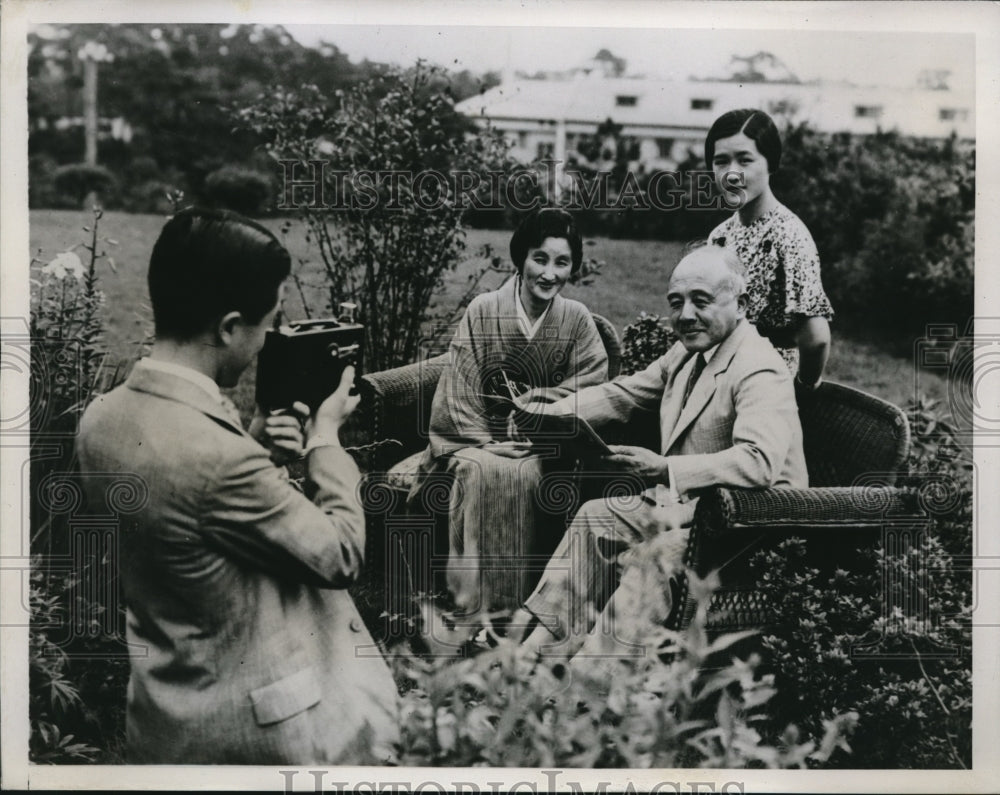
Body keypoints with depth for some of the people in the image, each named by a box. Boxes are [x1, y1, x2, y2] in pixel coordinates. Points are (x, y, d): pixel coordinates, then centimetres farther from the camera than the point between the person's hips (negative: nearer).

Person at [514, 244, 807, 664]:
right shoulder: (687, 353, 9)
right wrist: (545, 414, 3)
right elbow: (623, 394, 17)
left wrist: (664, 469, -46)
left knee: (654, 555, -30)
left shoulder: (760, 372, -22)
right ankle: (541, 636, 5)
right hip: (682, 501, 10)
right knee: (594, 518, 6)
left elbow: (760, 461, -38)